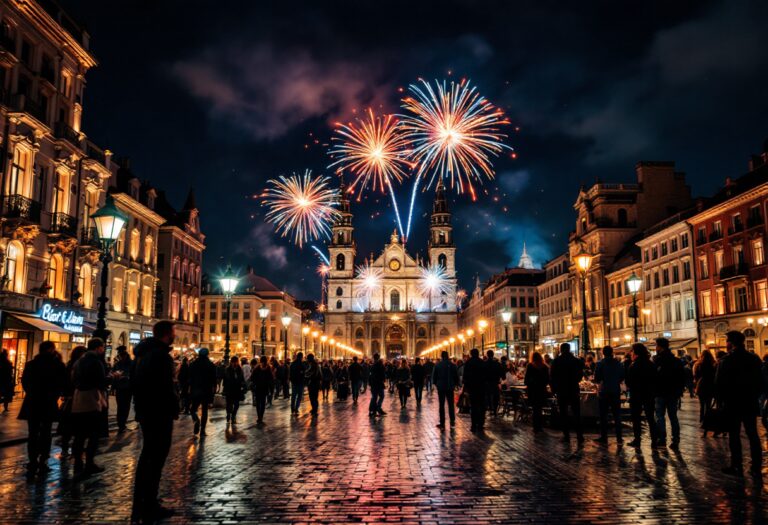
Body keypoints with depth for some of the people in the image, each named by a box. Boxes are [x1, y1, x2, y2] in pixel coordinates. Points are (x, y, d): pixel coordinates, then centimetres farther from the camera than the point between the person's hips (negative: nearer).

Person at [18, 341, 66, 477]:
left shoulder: (31, 364, 1)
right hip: (49, 403, -2)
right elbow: (63, 384, -8)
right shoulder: (58, 365, -9)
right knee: (45, 433, 6)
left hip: (32, 403, 2)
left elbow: (24, 382, 7)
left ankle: (33, 463, 3)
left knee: (33, 434, 8)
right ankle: (42, 463, 5)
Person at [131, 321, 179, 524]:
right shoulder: (161, 355, -18)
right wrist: (174, 408, -13)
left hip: (145, 410, 10)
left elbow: (136, 381, 17)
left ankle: (140, 507, 25)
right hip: (160, 412, -10)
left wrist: (140, 406, 19)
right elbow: (166, 387, -25)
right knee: (156, 459, -2)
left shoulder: (144, 352, 12)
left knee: (147, 456, 17)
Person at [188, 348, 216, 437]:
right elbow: (214, 379, -1)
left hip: (195, 390, 0)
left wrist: (190, 388, 4)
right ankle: (202, 431, 4)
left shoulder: (193, 364, 0)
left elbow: (190, 378, -1)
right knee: (204, 410, 8)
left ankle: (196, 420, -20)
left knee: (193, 408, 11)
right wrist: (213, 390, 6)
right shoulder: (211, 365, -1)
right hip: (207, 390, 0)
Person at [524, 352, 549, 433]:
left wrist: (527, 385, 7)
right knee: (540, 408, 12)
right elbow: (547, 379, 5)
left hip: (532, 389, -3)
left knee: (534, 409, 3)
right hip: (542, 389, 3)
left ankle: (536, 427, 2)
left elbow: (526, 378, -8)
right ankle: (540, 426, 14)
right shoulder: (545, 367, 1)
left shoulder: (530, 366, -8)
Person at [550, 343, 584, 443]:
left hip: (561, 391, -1)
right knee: (576, 414, 7)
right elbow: (580, 375, 4)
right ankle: (579, 435, 3)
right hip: (573, 390, 1)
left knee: (563, 413, 6)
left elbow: (551, 376, -4)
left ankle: (566, 435, 5)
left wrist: (554, 389, 7)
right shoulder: (576, 361, -4)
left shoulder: (556, 361, -5)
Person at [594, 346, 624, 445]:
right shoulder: (619, 363, 0)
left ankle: (604, 438, 9)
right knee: (617, 415, 9)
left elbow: (597, 379, -10)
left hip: (603, 392, -3)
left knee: (603, 415, 6)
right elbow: (622, 378, 7)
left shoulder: (600, 364, -10)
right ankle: (619, 439, 7)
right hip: (616, 392, 3)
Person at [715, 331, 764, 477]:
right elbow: (760, 381, 7)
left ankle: (737, 466, 5)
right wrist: (755, 396, 17)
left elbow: (719, 384, -13)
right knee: (753, 435, 10)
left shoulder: (726, 361, -13)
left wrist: (721, 399, 2)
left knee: (734, 435, 3)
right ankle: (756, 467, 12)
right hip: (750, 403, 4)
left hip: (732, 403, -4)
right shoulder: (754, 359, 1)